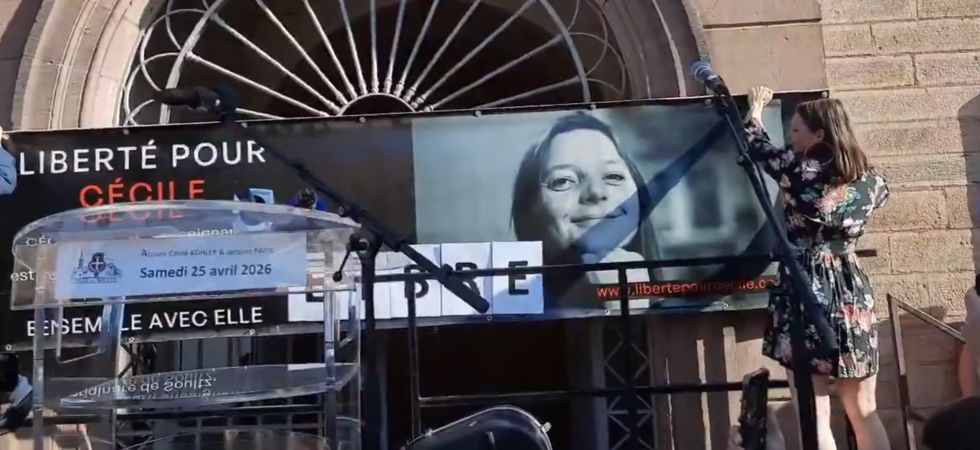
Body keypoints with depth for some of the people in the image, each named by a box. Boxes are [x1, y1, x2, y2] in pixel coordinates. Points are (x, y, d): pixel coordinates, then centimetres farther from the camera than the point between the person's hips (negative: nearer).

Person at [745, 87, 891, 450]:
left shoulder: (797, 168, -7)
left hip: (807, 292, -5)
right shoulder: (868, 179, 7)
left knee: (815, 417, -2)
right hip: (853, 292, 6)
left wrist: (756, 109, 28)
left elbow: (756, 146, 11)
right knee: (864, 413, 13)